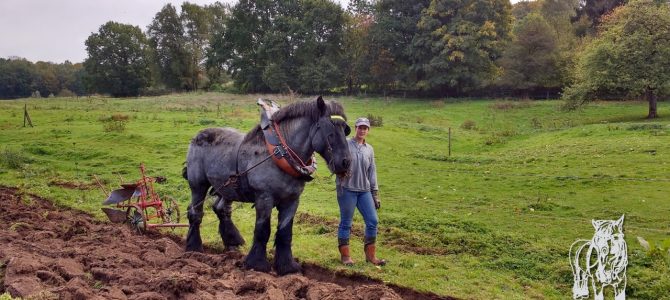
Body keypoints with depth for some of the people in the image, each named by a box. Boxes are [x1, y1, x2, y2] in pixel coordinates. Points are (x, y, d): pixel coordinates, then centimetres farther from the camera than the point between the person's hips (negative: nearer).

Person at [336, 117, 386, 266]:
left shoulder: (369, 149, 12)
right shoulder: (345, 145, -2)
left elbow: (372, 172, 14)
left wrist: (375, 194, 12)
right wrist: (339, 183, -15)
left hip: (364, 191, 5)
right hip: (347, 189, -5)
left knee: (372, 221, 1)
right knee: (346, 223, 2)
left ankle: (370, 255, 12)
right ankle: (345, 255, 13)